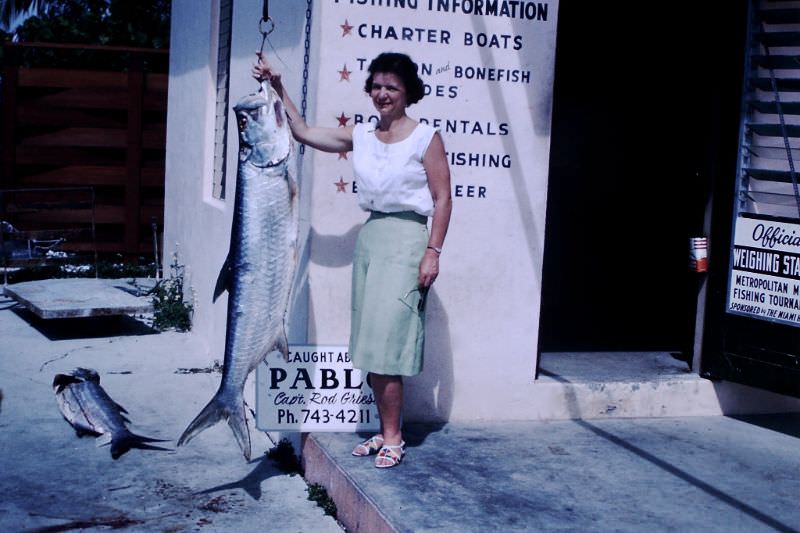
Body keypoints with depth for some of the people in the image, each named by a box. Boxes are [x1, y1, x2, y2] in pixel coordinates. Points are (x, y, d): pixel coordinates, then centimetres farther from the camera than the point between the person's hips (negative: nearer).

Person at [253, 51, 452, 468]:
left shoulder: (426, 138, -4)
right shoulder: (360, 136, 9)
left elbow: (442, 200, -6)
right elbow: (303, 132, 10)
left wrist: (432, 252, -12)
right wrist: (277, 88, 4)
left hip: (406, 240, -6)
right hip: (369, 236, 6)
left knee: (386, 340, -9)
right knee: (370, 344, 8)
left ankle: (393, 437, 2)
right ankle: (386, 430, 19)